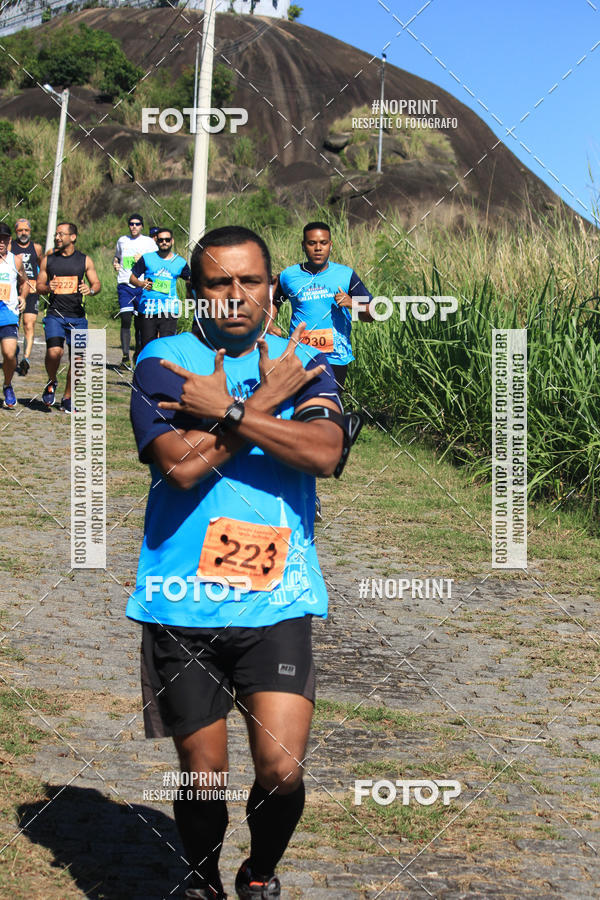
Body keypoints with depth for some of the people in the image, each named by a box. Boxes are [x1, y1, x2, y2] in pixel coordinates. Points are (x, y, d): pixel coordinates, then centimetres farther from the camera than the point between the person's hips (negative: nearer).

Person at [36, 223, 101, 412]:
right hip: (54, 314, -1)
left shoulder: (84, 260, 5)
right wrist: (47, 288, -12)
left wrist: (91, 290, -15)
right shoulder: (48, 260, 6)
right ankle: (52, 382, 8)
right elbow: (39, 286, 12)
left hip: (77, 316, 1)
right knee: (54, 352, -22)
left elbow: (97, 283, 8)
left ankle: (67, 399, 18)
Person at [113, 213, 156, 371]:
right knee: (125, 319, -12)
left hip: (142, 286, -1)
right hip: (124, 285, 1)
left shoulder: (149, 242, 7)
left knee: (140, 322, 4)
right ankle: (125, 358, -16)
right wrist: (115, 264, 10)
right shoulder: (122, 240, 16)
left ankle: (139, 354, 21)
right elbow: (117, 257, 31)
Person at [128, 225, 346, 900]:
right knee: (202, 777, 7)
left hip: (277, 598, 1)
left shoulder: (302, 362, 7)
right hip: (183, 603, -1)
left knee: (280, 770, -9)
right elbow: (181, 464, -14)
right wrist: (264, 403, -11)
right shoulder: (163, 361, 1)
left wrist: (225, 411, -14)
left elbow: (324, 453, -11)